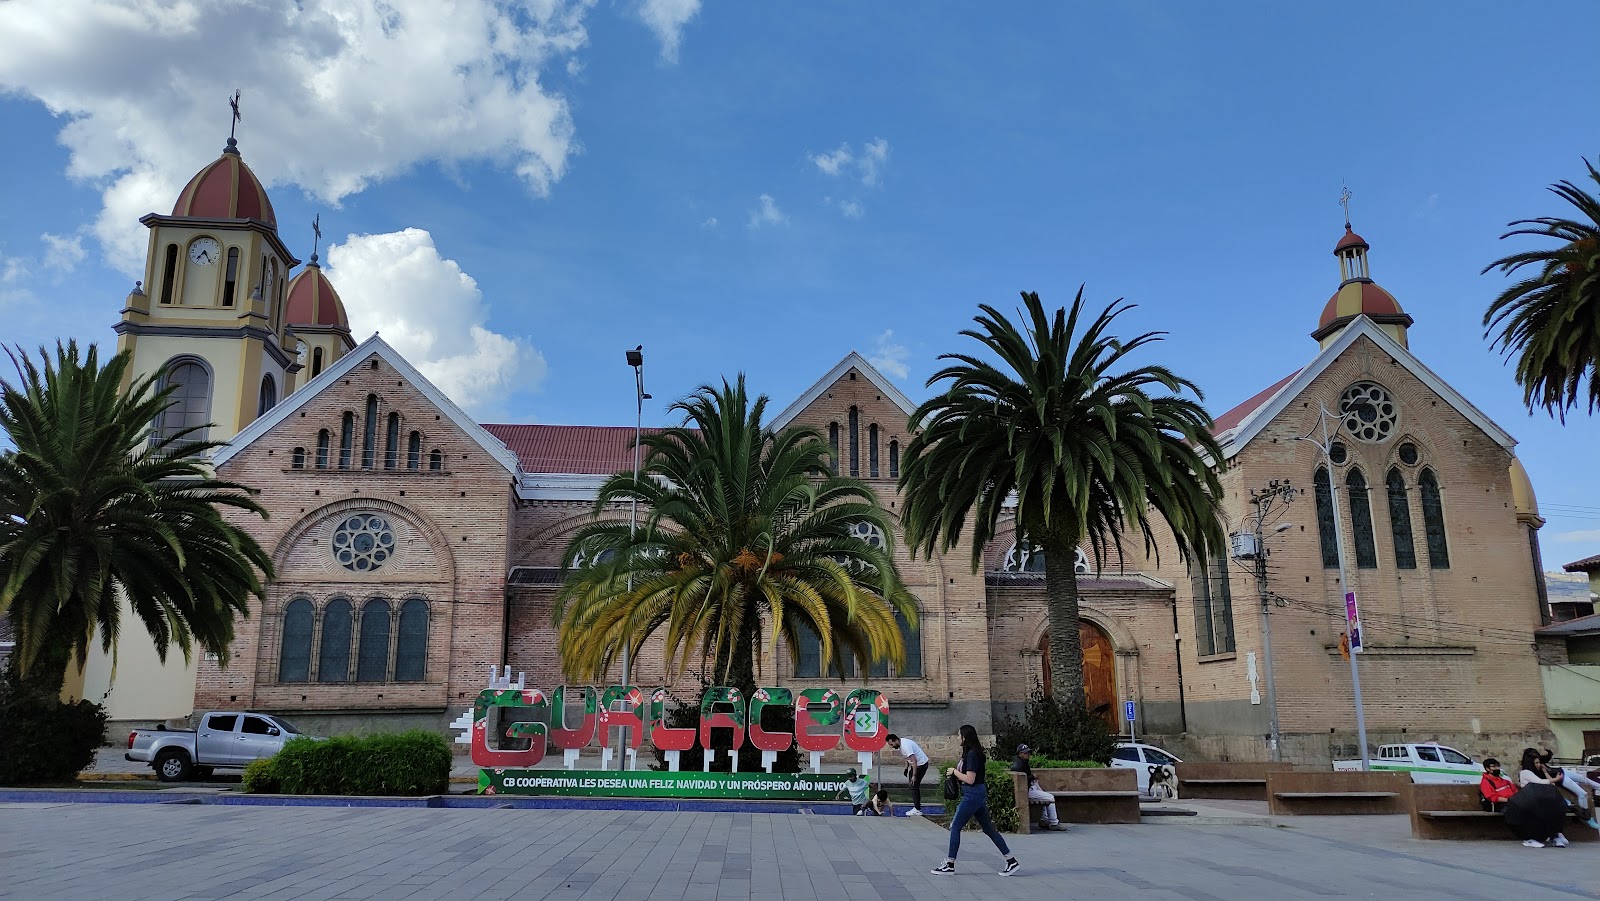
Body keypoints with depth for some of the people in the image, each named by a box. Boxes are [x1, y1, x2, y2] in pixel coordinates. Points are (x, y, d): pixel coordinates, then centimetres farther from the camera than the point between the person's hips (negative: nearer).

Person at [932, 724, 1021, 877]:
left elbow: (970, 779, -22)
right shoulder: (972, 753, 13)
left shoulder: (972, 754, -18)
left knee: (955, 827, -2)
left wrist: (954, 771, -10)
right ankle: (1012, 861, 12)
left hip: (973, 795, -10)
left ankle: (950, 865, 4)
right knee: (989, 829, 11)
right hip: (978, 795, 10)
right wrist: (955, 772, 5)